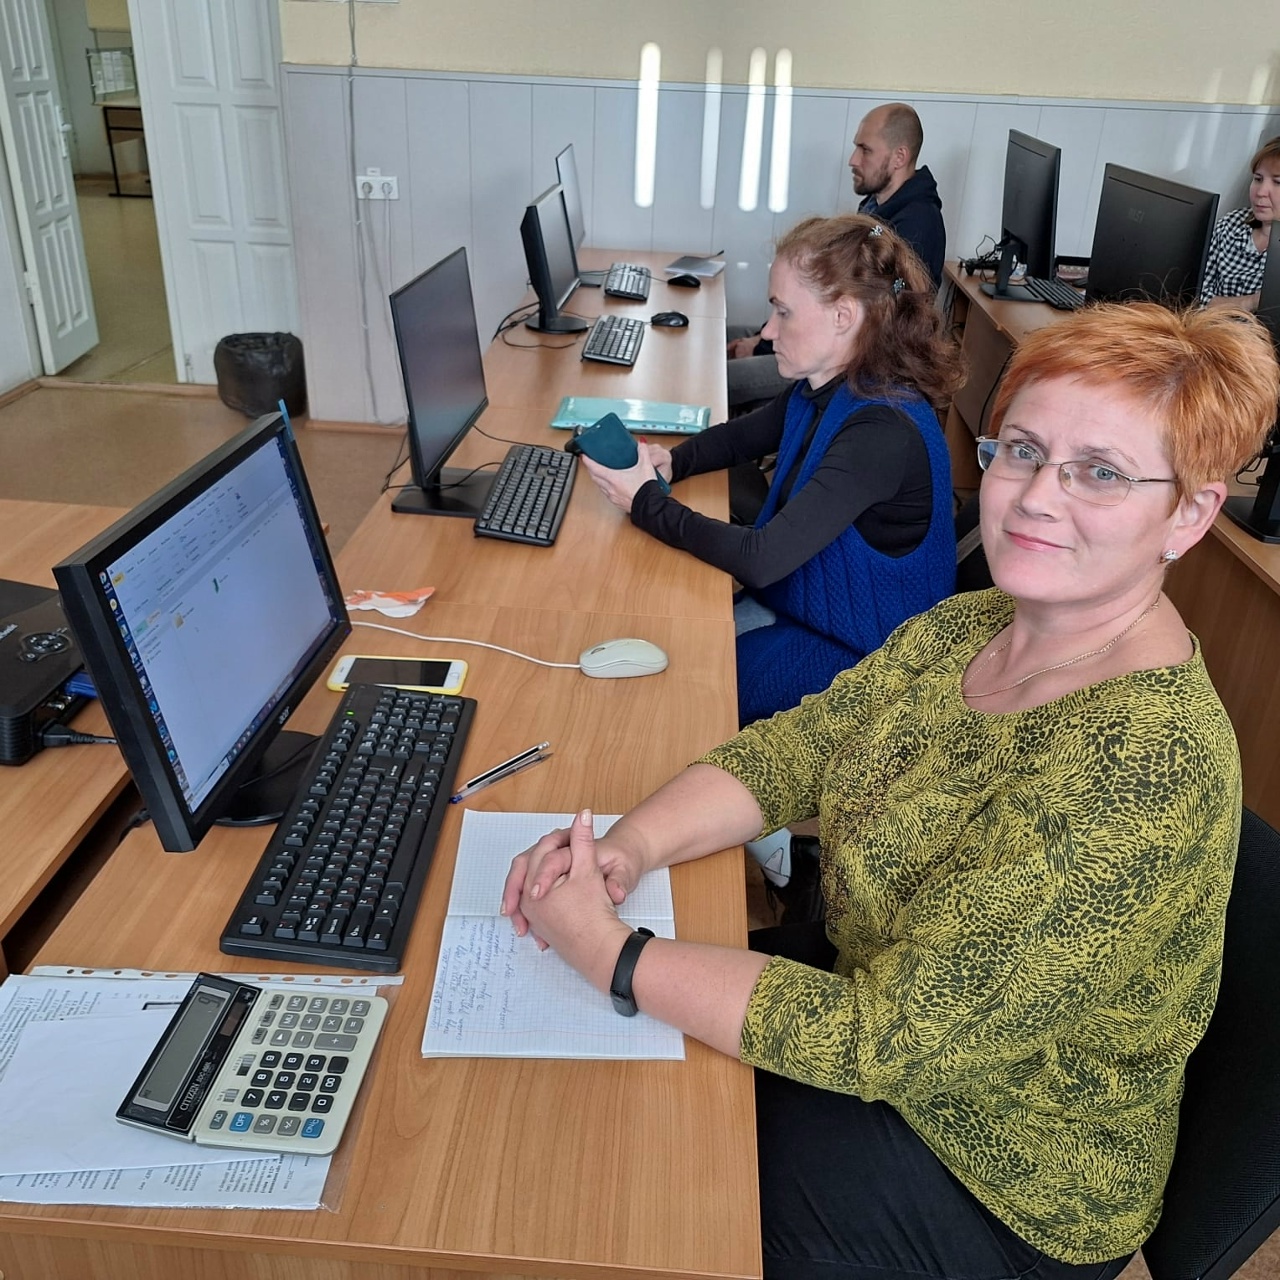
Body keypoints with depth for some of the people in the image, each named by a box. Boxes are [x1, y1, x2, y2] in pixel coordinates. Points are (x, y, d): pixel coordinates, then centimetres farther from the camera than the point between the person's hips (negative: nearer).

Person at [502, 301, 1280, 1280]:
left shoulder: (1150, 770, -34)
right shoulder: (965, 628, -8)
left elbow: (881, 1035, -33)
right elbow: (792, 748, -6)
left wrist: (607, 954, -29)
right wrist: (631, 847, -24)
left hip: (1004, 1191, -6)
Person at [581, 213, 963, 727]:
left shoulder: (883, 431, -29)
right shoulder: (823, 390, -1)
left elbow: (759, 561, -31)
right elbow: (738, 435, 18)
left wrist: (645, 501, -20)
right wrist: (671, 461, -5)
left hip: (858, 659, -8)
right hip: (794, 598, 8)